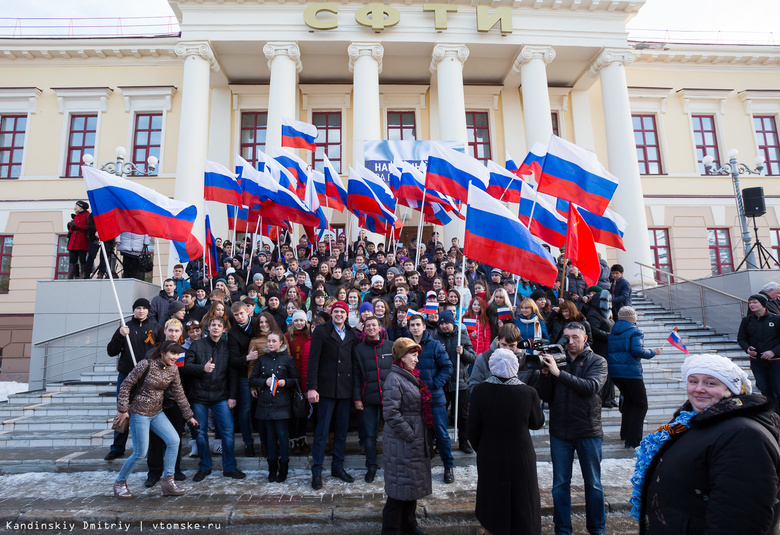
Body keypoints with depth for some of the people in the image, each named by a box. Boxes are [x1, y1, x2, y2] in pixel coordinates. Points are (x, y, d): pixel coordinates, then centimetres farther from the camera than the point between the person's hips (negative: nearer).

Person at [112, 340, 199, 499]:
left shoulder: (173, 369, -2)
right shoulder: (146, 365, -19)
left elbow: (179, 394, 5)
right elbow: (126, 385, -11)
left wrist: (189, 416, 7)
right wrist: (123, 410, -10)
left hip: (157, 413, 5)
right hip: (139, 413, -5)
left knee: (174, 440, -9)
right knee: (140, 453, -2)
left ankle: (168, 481, 5)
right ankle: (120, 483, 25)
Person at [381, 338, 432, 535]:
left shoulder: (411, 377, 11)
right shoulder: (394, 379, -18)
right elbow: (390, 413, -24)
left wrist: (424, 438, 15)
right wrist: (410, 436, -19)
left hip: (416, 441, 9)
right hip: (401, 444, -9)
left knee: (413, 483, 20)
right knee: (401, 485, 2)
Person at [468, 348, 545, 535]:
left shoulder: (480, 391, -17)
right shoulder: (529, 393, -17)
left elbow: (473, 430, -10)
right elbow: (538, 423, 0)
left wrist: (480, 450, 9)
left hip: (490, 458, 1)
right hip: (521, 458, 0)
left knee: (493, 501, 21)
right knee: (521, 502, 18)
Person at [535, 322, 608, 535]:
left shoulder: (597, 362, -3)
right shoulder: (556, 359, 0)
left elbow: (591, 387, -22)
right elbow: (544, 396, -3)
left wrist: (559, 373, -28)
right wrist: (545, 373, -19)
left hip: (588, 431, -1)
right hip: (560, 432, 1)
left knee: (593, 484, 14)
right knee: (560, 485, 10)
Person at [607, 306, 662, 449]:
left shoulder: (613, 332, 12)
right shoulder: (635, 332, -6)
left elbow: (608, 351, 13)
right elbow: (637, 350, -18)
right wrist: (653, 352, -5)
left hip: (614, 372, 7)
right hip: (631, 372, -7)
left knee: (629, 401, 25)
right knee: (641, 405, 3)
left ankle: (625, 434, 29)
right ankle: (632, 440, -5)